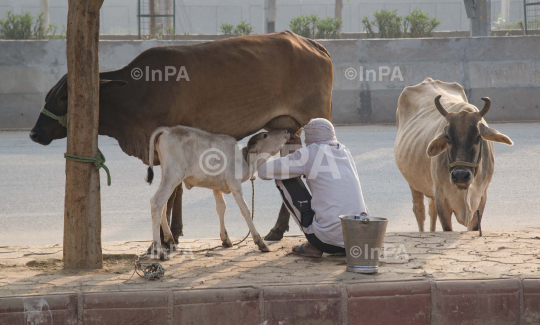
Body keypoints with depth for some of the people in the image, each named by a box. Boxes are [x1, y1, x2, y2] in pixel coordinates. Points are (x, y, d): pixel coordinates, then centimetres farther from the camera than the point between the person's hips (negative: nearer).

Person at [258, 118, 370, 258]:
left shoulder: (309, 153, -2)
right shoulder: (344, 151, 15)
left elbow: (264, 171, 4)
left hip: (328, 241, -6)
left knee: (284, 178, 9)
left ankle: (313, 246, 7)